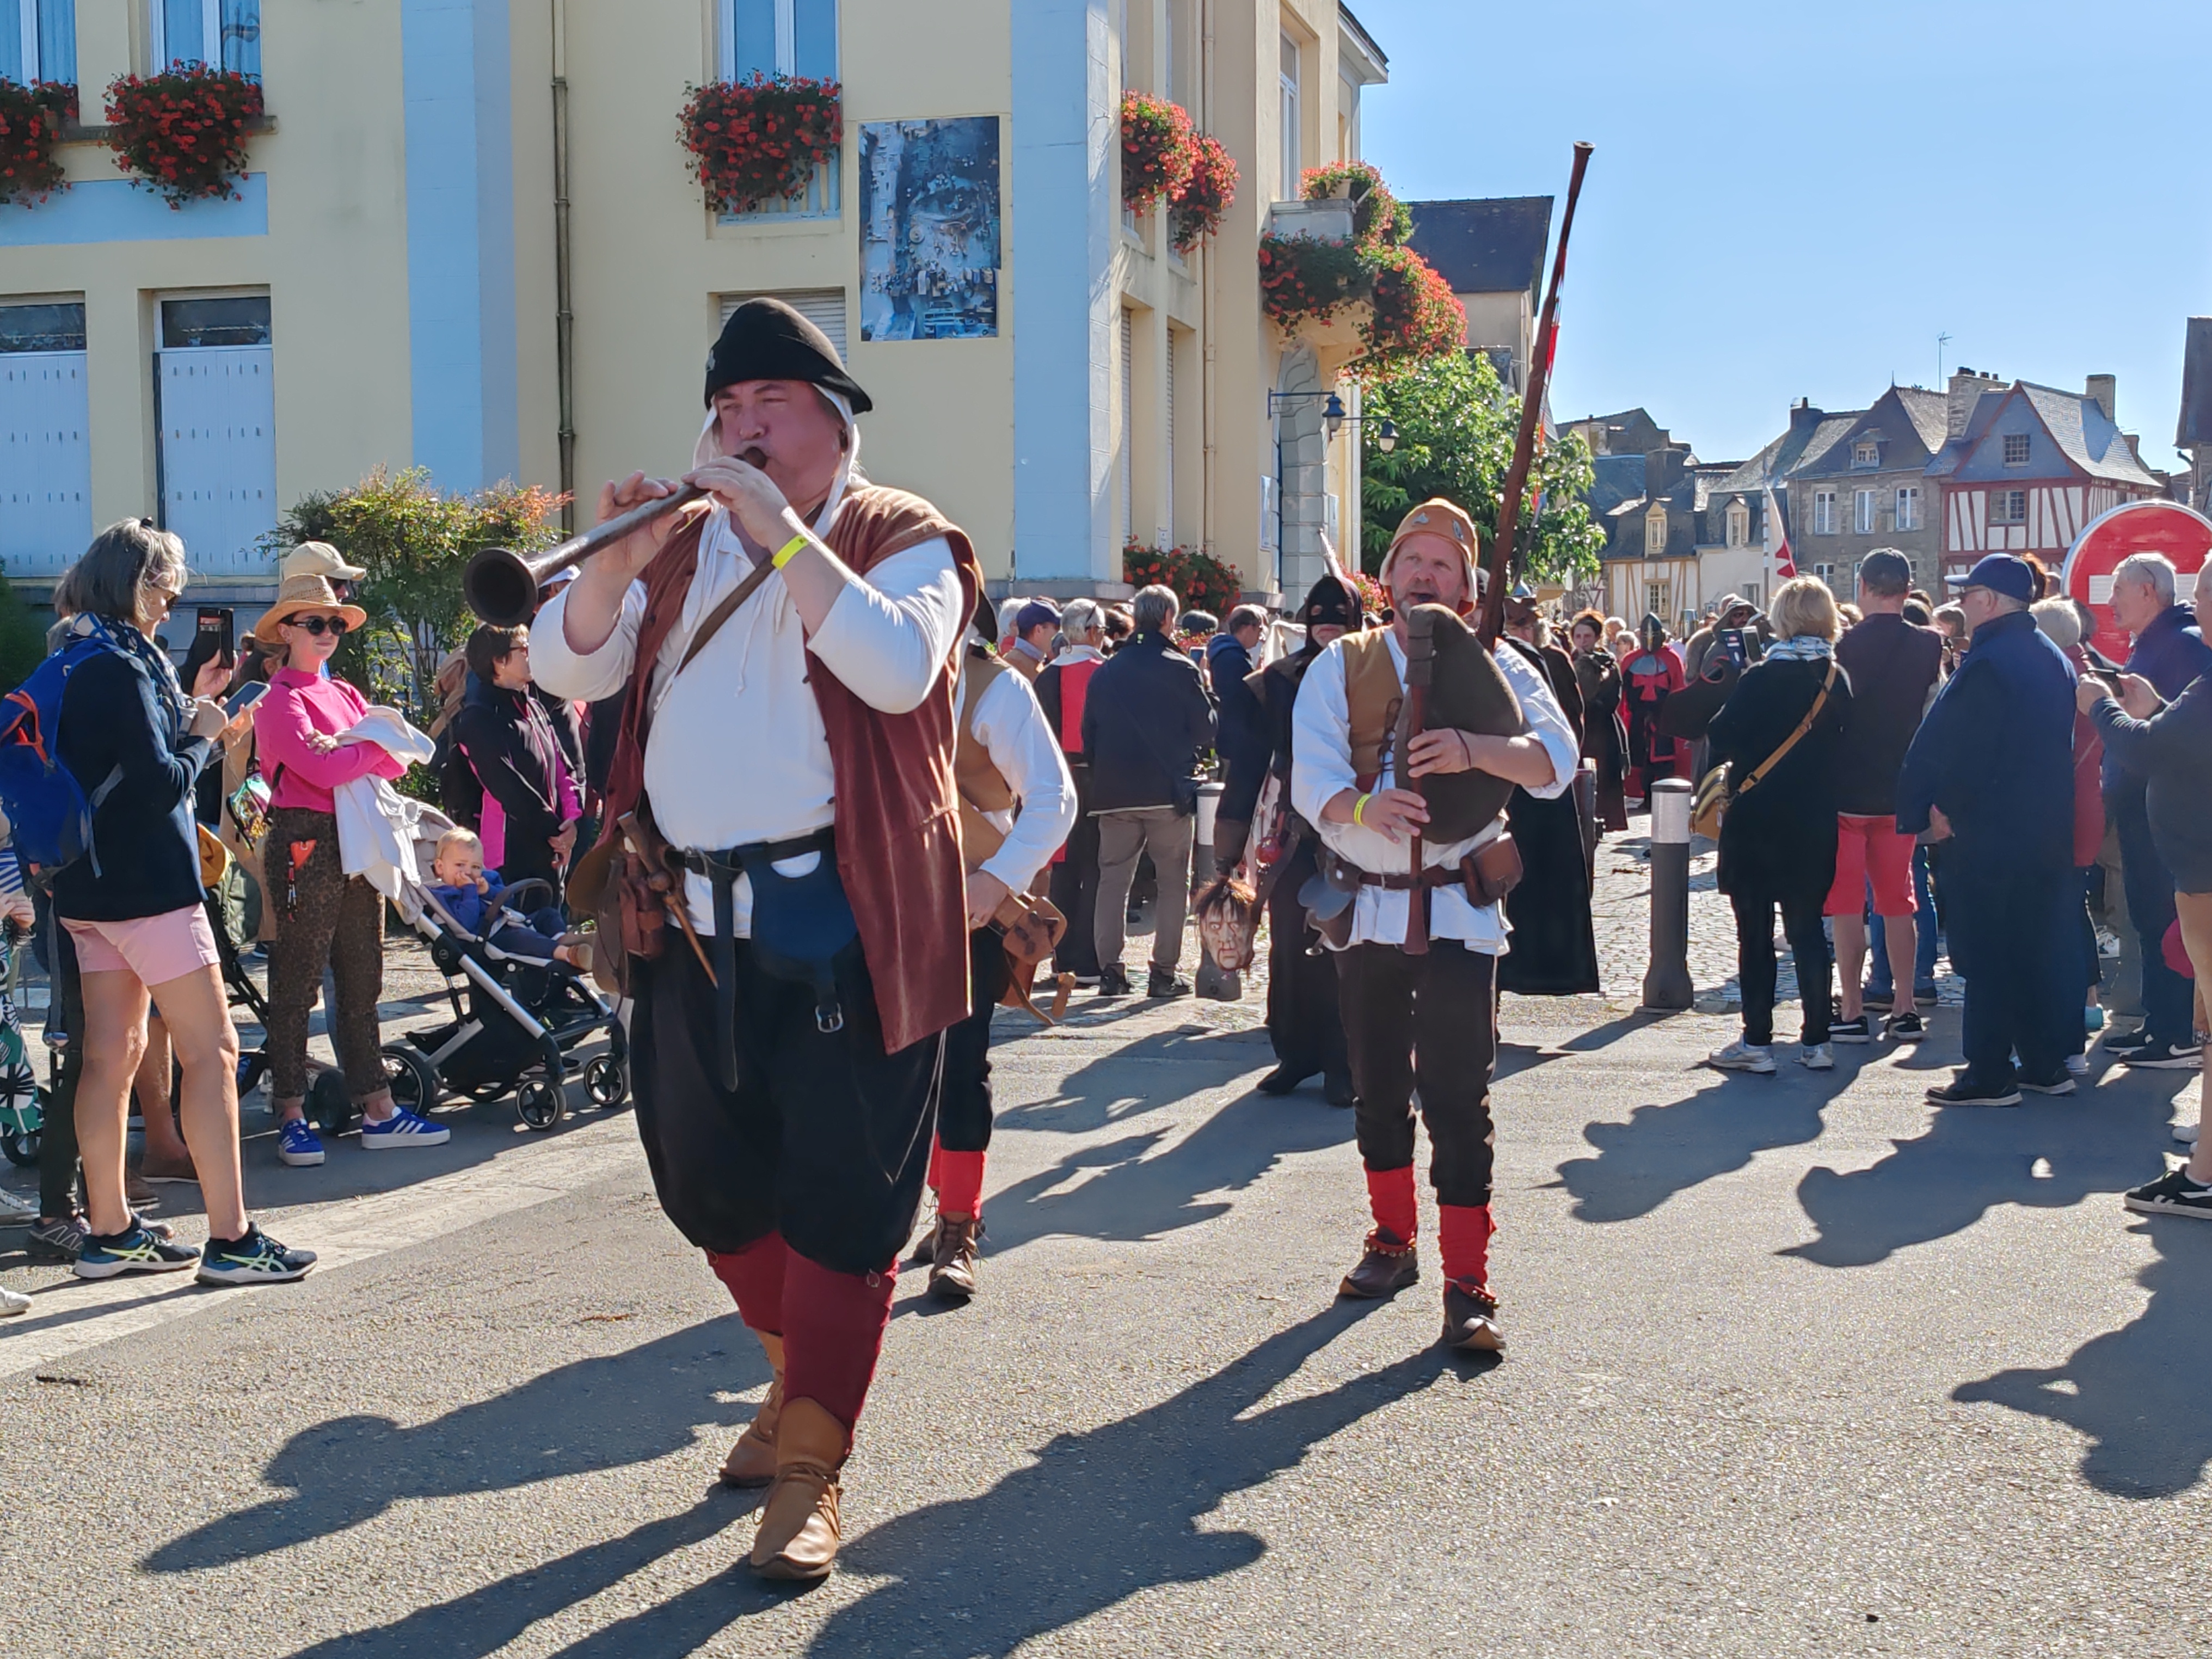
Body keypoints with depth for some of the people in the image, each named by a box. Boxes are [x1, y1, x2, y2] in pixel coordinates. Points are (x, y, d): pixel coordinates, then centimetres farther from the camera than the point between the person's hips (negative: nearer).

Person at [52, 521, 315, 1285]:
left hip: (92, 887, 10)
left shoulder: (77, 662, 13)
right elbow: (161, 783, -21)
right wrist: (203, 734, -4)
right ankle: (230, 1239, -5)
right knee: (212, 1050, -6)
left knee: (112, 1052, 11)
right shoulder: (122, 668, -16)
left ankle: (110, 1233, 16)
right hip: (149, 884, -10)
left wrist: (188, 704, 10)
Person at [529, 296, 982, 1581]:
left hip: (840, 923, -6)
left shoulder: (899, 539, 0)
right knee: (707, 1182, 17)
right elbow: (566, 668, 4)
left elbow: (897, 667, -21)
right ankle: (800, 1361, 40)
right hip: (691, 921, 6)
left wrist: (779, 532, -21)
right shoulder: (684, 546, 15)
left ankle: (812, 1464, 7)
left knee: (839, 1197, -2)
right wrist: (620, 560, -13)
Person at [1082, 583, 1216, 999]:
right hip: (1168, 790, -3)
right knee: (1174, 882, 5)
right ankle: (1164, 973, 2)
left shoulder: (1106, 672, 6)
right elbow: (1206, 731, -2)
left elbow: (1088, 735, 9)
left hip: (1114, 793, 3)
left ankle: (1110, 970, 5)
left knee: (1112, 880, 9)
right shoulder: (1181, 669, -6)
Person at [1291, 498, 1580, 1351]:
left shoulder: (1493, 665, 2)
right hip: (1366, 909, 3)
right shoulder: (1342, 665, 4)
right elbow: (1311, 775, -10)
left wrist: (1474, 750, -31)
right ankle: (1392, 1241, 33)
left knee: (1457, 1096, -9)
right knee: (1378, 1089, 15)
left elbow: (1558, 757, -12)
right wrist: (1363, 806, -32)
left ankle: (1468, 1289, -7)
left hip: (1458, 911, -3)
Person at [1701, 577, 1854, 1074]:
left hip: (1757, 822, -5)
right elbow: (1845, 748, 9)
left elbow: (1722, 740, -12)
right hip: (1815, 823, 5)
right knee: (1807, 929, 11)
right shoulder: (1838, 679, 2)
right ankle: (1816, 1041, 13)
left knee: (1755, 934, 2)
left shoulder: (1761, 678, -13)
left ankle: (1757, 1042, 4)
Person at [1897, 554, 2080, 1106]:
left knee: (1986, 955, -3)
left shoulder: (1987, 662, -16)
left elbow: (1946, 747, -17)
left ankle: (1990, 1075, 0)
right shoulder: (2053, 659, 11)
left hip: (1990, 834, -8)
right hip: (2049, 829, 8)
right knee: (2040, 948, 14)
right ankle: (2047, 1064, 21)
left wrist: (1943, 811, -7)